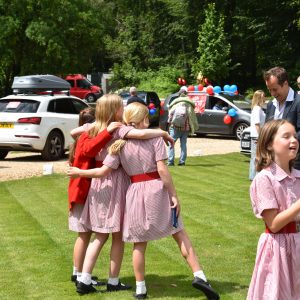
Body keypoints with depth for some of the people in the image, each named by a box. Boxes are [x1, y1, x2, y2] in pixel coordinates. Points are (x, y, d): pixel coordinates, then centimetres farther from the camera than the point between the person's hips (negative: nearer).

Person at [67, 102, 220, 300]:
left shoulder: (120, 144, 2)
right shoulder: (154, 137, -5)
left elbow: (103, 171, -2)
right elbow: (162, 169, -12)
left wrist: (79, 172, 13)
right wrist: (174, 195, -9)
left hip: (135, 193, 2)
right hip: (157, 189, -2)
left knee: (139, 244, 12)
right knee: (180, 234, 7)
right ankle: (199, 276, -1)